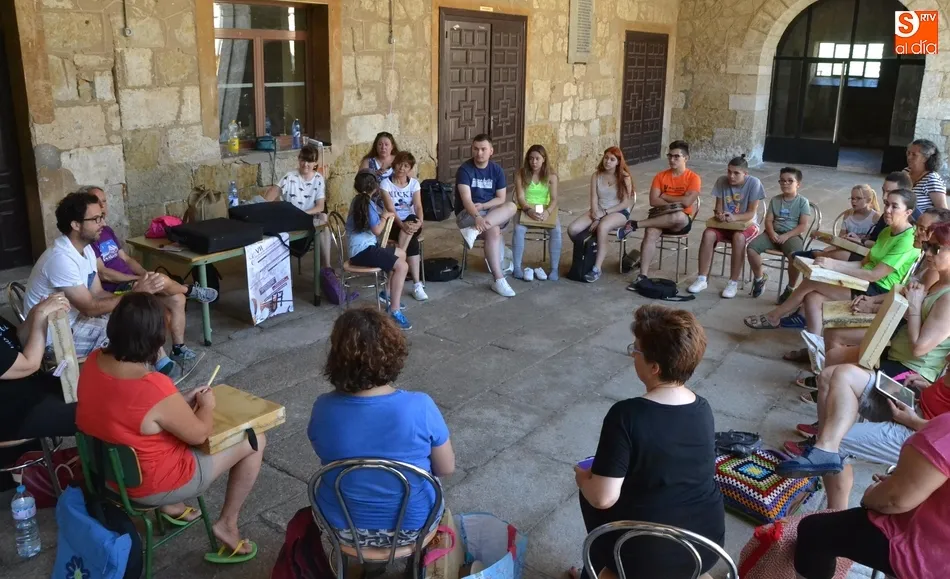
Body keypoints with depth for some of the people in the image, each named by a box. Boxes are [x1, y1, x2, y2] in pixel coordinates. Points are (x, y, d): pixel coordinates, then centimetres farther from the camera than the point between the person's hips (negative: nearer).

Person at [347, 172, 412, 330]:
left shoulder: (358, 200, 13)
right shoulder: (367, 204, -15)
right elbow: (377, 230, -17)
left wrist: (384, 216, 16)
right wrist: (385, 216, -1)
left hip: (362, 247, 10)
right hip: (363, 251, -10)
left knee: (401, 253, 21)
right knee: (402, 266, -21)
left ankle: (388, 293, 26)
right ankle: (394, 311, -23)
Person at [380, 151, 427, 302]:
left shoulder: (414, 183, 5)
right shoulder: (386, 183, -5)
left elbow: (418, 206, -8)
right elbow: (390, 208, -16)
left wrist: (419, 222, -29)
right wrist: (402, 225, -33)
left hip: (411, 222, 3)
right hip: (393, 223, -3)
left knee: (412, 220, -35)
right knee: (412, 242, -31)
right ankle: (417, 285, -32)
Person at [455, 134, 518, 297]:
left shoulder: (497, 169, 5)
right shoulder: (464, 169, -10)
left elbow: (501, 199, 3)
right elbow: (466, 199, -23)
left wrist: (482, 206, -15)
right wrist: (477, 217, -42)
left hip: (492, 212, 5)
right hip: (467, 214, -5)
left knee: (511, 207, -27)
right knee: (494, 231, -34)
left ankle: (475, 230, -40)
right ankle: (499, 280, -33)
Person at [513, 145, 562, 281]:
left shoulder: (551, 176, 0)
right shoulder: (521, 174, -2)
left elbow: (554, 199, -7)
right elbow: (520, 197, -8)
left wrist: (547, 212, -27)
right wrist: (529, 210, -26)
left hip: (546, 210, 1)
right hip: (527, 210, -1)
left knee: (556, 230, -29)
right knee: (519, 229, -32)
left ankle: (554, 268, -21)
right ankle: (517, 268, -22)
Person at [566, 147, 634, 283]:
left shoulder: (624, 177, -6)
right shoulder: (596, 176, 4)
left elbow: (626, 203, -10)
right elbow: (594, 199, -1)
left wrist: (605, 213, -17)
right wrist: (596, 215, -18)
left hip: (619, 212, -4)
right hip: (599, 211, 4)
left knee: (602, 227, -39)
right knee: (572, 229, -20)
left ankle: (597, 269, -31)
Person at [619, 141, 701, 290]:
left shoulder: (693, 178, -3)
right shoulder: (660, 176, 6)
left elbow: (686, 202, -17)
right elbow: (653, 201, -4)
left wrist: (665, 196, -5)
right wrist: (674, 203, -13)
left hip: (682, 222, -2)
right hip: (661, 218, 2)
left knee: (678, 216, -39)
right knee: (650, 233, -32)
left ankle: (634, 225, -29)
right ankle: (643, 275, -34)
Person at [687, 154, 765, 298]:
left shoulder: (754, 183, -15)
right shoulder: (721, 181, -7)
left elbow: (751, 213, -16)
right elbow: (718, 207, -3)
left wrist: (734, 217, -34)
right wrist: (719, 214, -27)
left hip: (747, 223, -3)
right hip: (725, 223, 3)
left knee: (738, 237, -37)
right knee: (708, 234, -28)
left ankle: (733, 283, -25)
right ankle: (702, 279, -21)